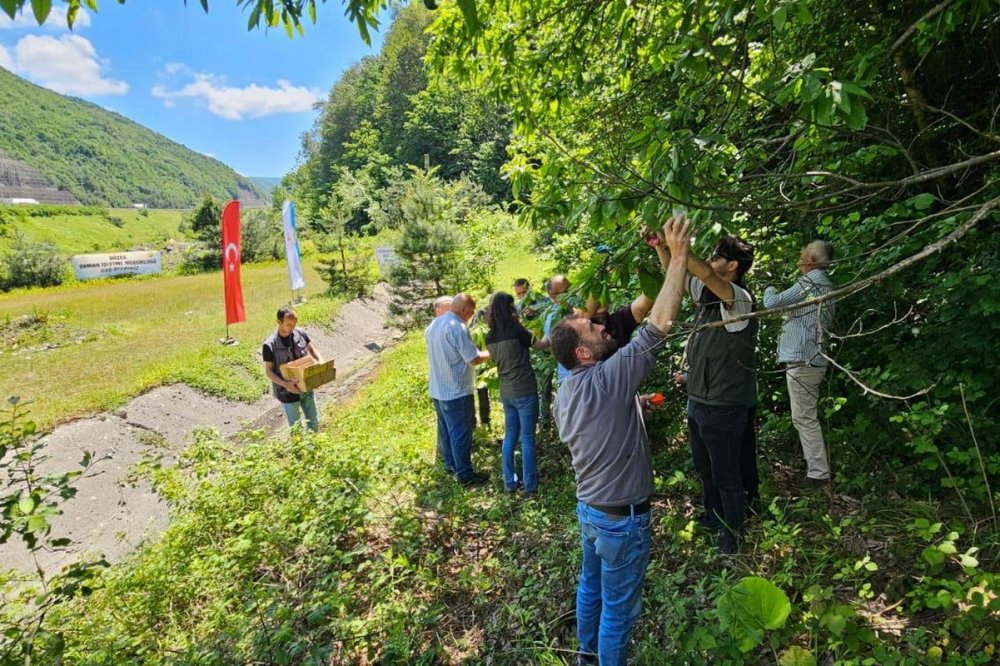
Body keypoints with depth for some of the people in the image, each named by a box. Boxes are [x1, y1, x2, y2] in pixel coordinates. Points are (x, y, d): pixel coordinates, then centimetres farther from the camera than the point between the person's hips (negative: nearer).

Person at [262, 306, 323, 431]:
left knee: (314, 423, 18)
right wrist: (285, 384, -28)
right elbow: (268, 372, -13)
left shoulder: (301, 334, -7)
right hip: (287, 392, -4)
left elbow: (312, 350, 9)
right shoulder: (270, 345, -18)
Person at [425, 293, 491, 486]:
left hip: (437, 389, 9)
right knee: (461, 433, 3)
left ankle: (450, 464, 35)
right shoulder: (457, 327, -23)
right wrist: (492, 353, -6)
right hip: (456, 391, -9)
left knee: (446, 429, 21)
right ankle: (465, 474, 13)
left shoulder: (434, 323, 5)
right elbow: (474, 359, -23)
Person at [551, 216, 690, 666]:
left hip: (588, 507, 9)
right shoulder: (609, 379, -27)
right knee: (618, 608, 13)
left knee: (591, 586, 28)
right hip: (621, 517, -8)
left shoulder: (563, 393, -2)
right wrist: (678, 256, -26)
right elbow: (659, 324, -31)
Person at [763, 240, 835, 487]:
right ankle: (815, 464, 29)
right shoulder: (824, 284, 16)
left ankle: (819, 473, 0)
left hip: (802, 359, -10)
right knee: (806, 416, 19)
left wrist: (769, 288, 7)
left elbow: (772, 302, -13)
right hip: (811, 358, 10)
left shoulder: (810, 283, -13)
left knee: (804, 417, -5)